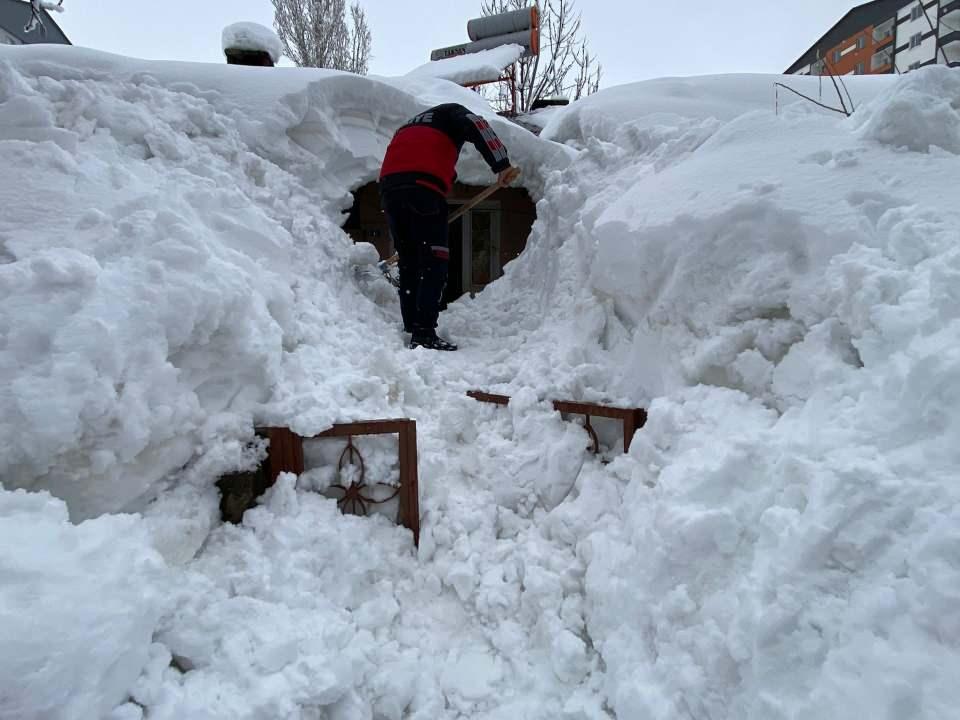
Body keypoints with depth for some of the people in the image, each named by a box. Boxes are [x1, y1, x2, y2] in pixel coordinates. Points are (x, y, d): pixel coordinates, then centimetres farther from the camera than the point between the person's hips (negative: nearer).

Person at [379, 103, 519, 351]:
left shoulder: (410, 126, 39)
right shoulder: (452, 112, 20)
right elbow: (477, 127, -3)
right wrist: (501, 165, -10)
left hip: (389, 186, 7)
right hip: (423, 187, -7)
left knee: (409, 263, 13)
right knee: (434, 263, -8)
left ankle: (411, 329, 13)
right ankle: (424, 333, -16)